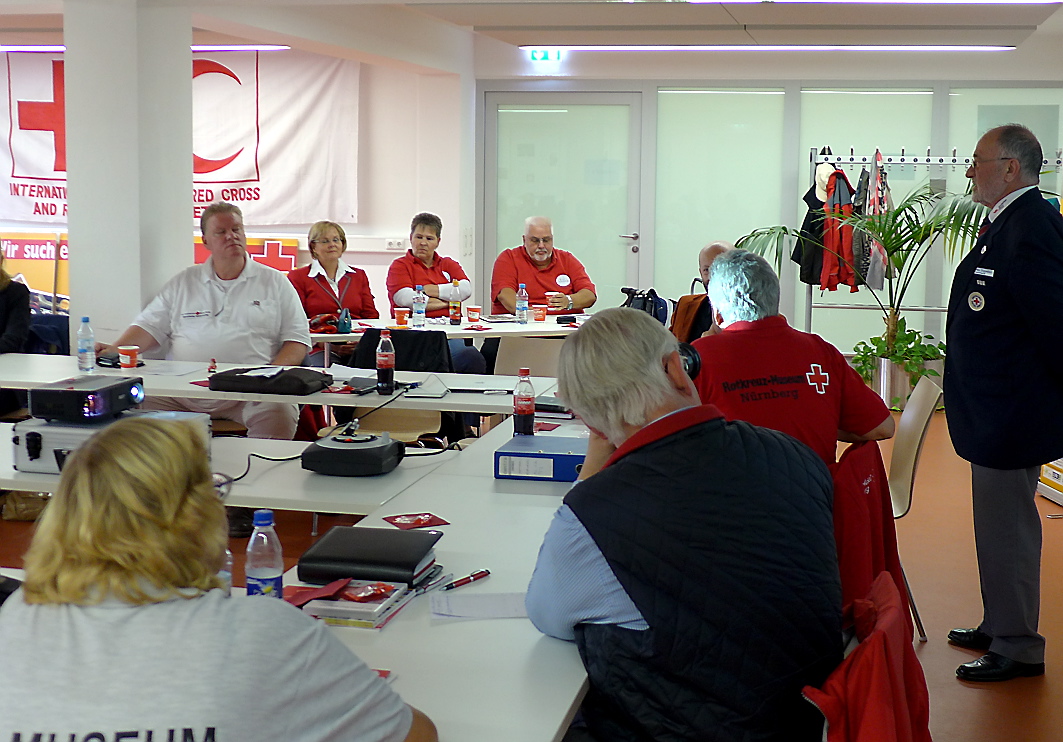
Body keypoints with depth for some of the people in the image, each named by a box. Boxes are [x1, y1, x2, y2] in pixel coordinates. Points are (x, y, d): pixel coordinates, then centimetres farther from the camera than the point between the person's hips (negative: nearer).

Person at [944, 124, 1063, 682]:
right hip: (999, 412, 11)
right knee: (1002, 527, 21)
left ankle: (1018, 649, 14)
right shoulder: (1010, 224, 11)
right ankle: (999, 627, 36)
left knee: (1006, 530, 1)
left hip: (1011, 418, -11)